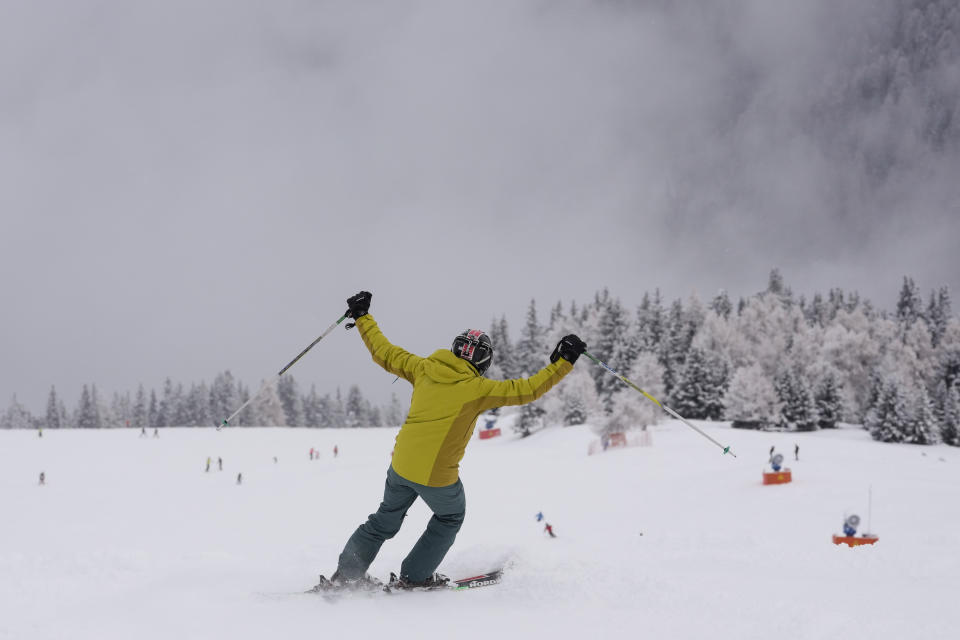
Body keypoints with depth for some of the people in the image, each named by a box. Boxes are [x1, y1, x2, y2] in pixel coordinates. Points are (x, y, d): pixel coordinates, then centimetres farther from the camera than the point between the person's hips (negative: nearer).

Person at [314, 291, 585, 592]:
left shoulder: (424, 369, 3)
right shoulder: (479, 389, -10)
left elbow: (384, 353, 11)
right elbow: (527, 389, -11)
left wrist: (362, 317, 24)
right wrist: (563, 363, -4)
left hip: (401, 466, 5)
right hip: (438, 477, -4)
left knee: (386, 519, 24)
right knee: (450, 519, 25)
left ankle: (345, 573, 22)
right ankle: (414, 576, 25)